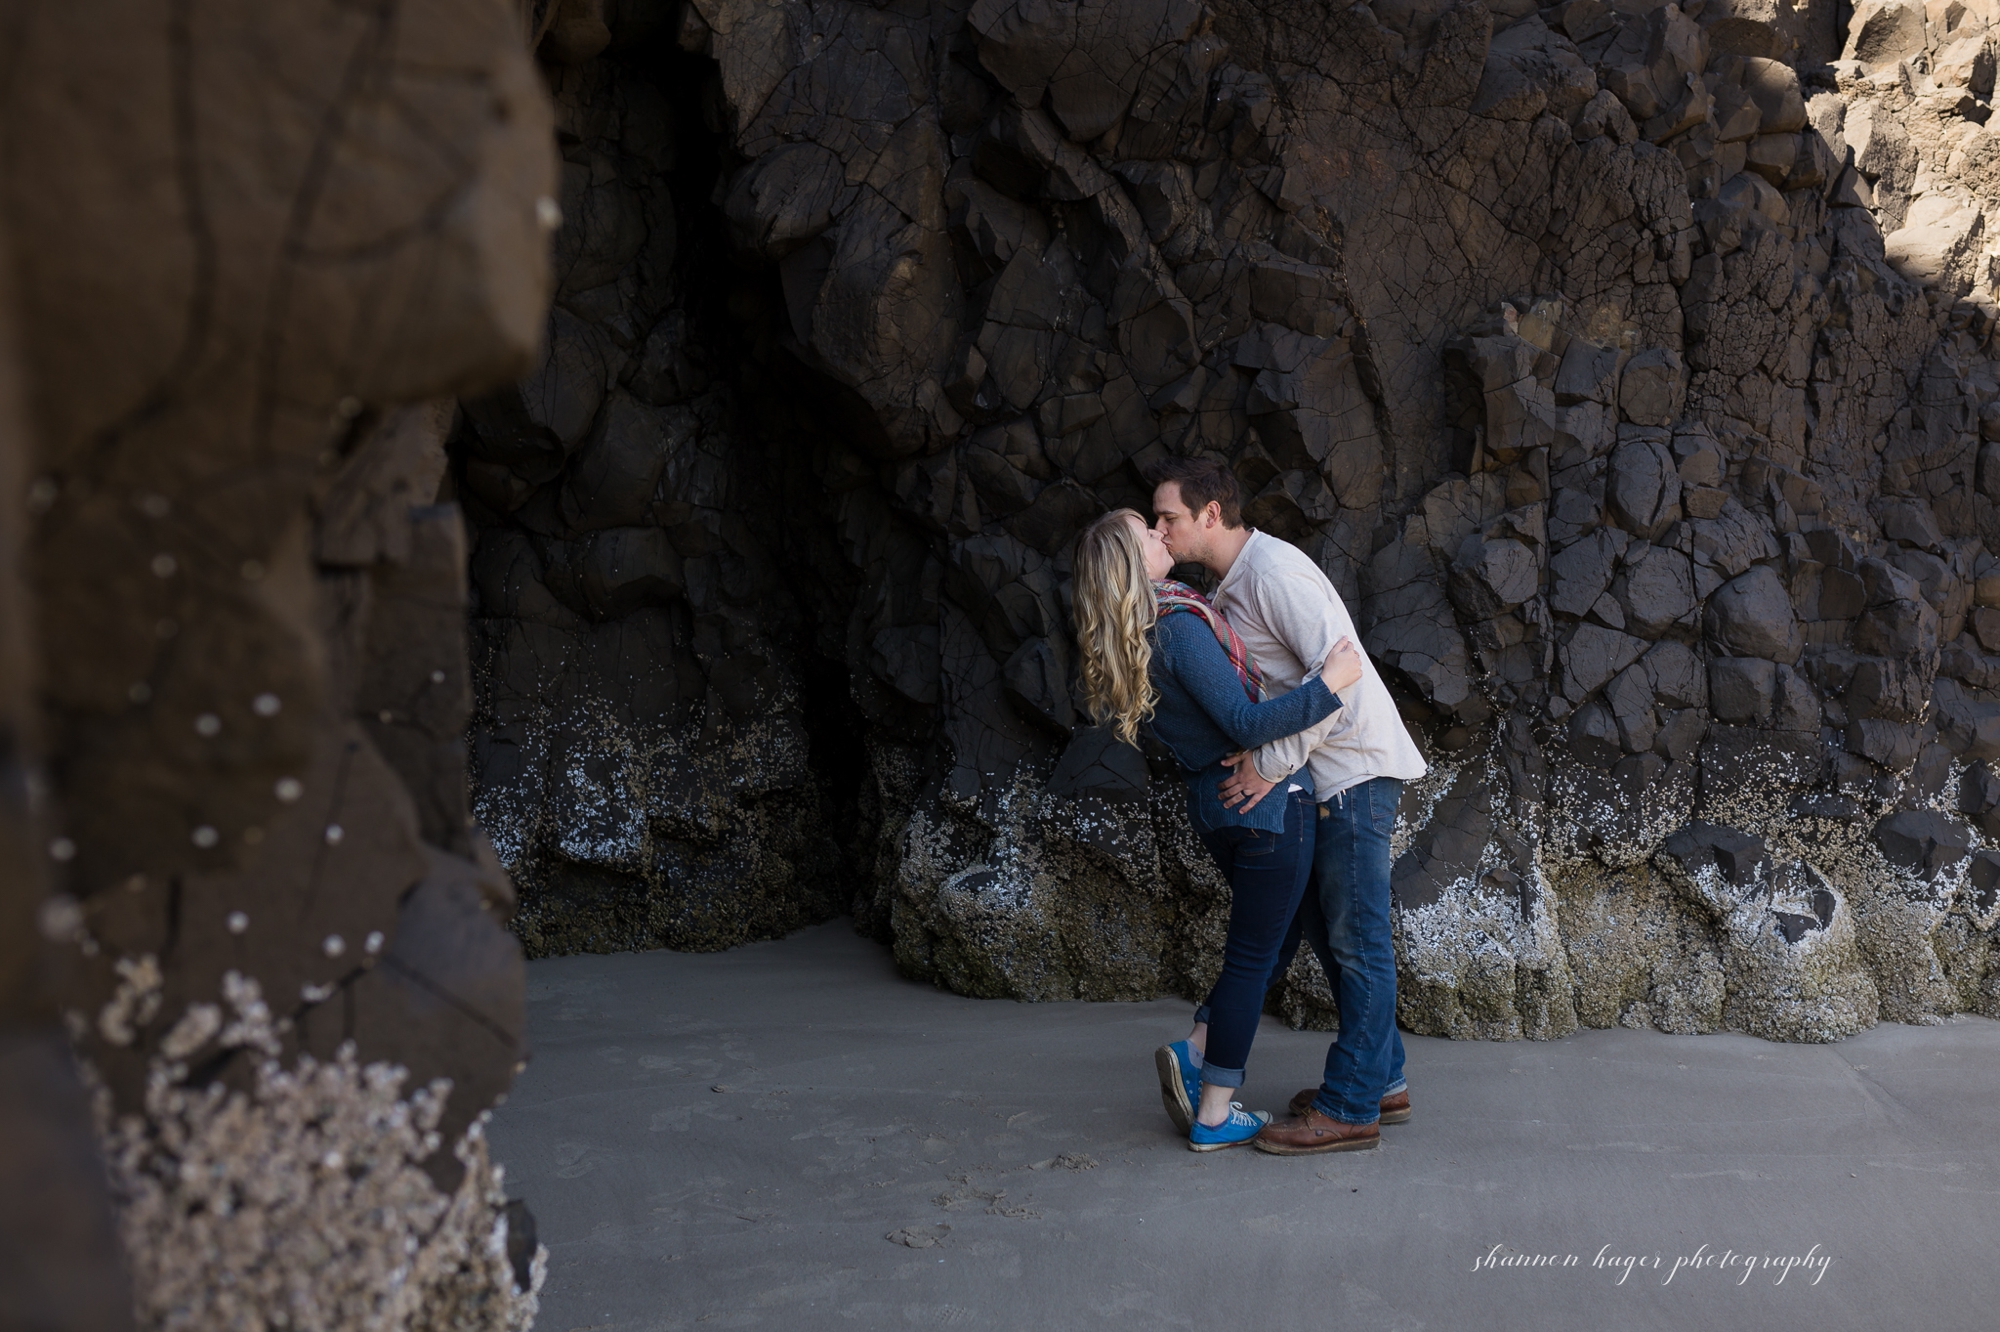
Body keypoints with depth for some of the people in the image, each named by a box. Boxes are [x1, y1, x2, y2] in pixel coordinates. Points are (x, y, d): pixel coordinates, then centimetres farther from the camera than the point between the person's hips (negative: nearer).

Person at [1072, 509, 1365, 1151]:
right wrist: (1328, 683, -21)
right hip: (1267, 797, -9)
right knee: (1254, 953, 2)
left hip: (1211, 802, 9)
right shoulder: (1178, 624, -21)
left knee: (1259, 942, 22)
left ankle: (1194, 1055, 17)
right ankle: (1214, 1116, 10)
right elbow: (1245, 724, -24)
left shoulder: (1128, 640, 7)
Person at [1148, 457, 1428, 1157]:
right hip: (1322, 773, 10)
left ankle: (1350, 1108, 2)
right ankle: (1383, 1080, 25)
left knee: (1355, 937, -5)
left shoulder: (1274, 570, -18)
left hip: (1355, 764, -10)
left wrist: (1272, 763, -24)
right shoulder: (1231, 586, 14)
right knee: (1324, 925, 15)